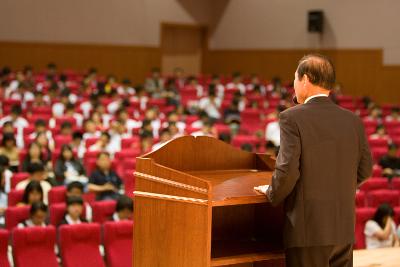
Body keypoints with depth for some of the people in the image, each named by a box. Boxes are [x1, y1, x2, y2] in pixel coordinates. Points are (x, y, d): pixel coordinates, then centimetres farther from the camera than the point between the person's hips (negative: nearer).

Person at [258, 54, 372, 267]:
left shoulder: (292, 118, -11)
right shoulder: (353, 121, 5)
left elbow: (287, 170, -16)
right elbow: (364, 170, 11)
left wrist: (272, 194, 2)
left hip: (308, 228, -5)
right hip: (344, 228, 5)